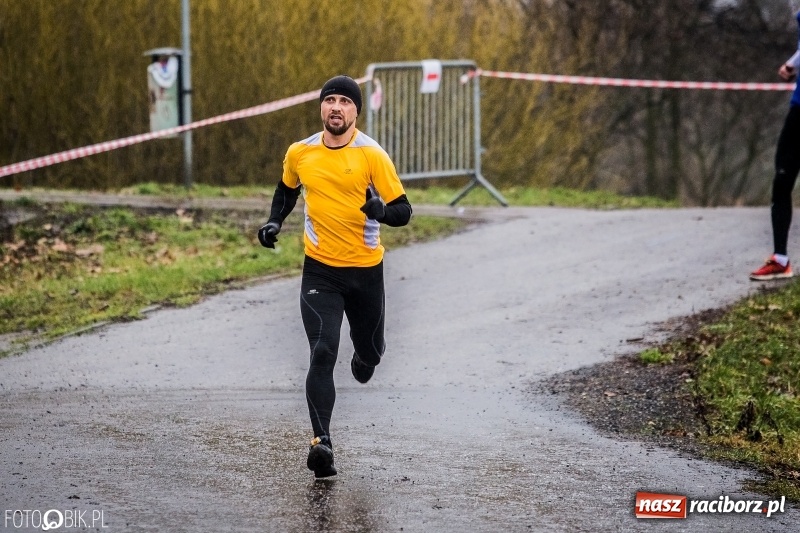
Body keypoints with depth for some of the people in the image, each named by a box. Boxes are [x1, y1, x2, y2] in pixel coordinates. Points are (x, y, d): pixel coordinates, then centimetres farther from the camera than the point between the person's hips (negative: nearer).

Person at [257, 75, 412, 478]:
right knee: (322, 354, -16)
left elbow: (403, 211, -9)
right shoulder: (299, 153, 0)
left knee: (369, 351, 16)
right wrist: (274, 222, 5)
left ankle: (368, 353, 56)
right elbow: (287, 190, 22)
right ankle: (322, 443, -19)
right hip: (319, 269, 0)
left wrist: (381, 211, -30)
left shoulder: (372, 155, -10)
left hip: (366, 269, 0)